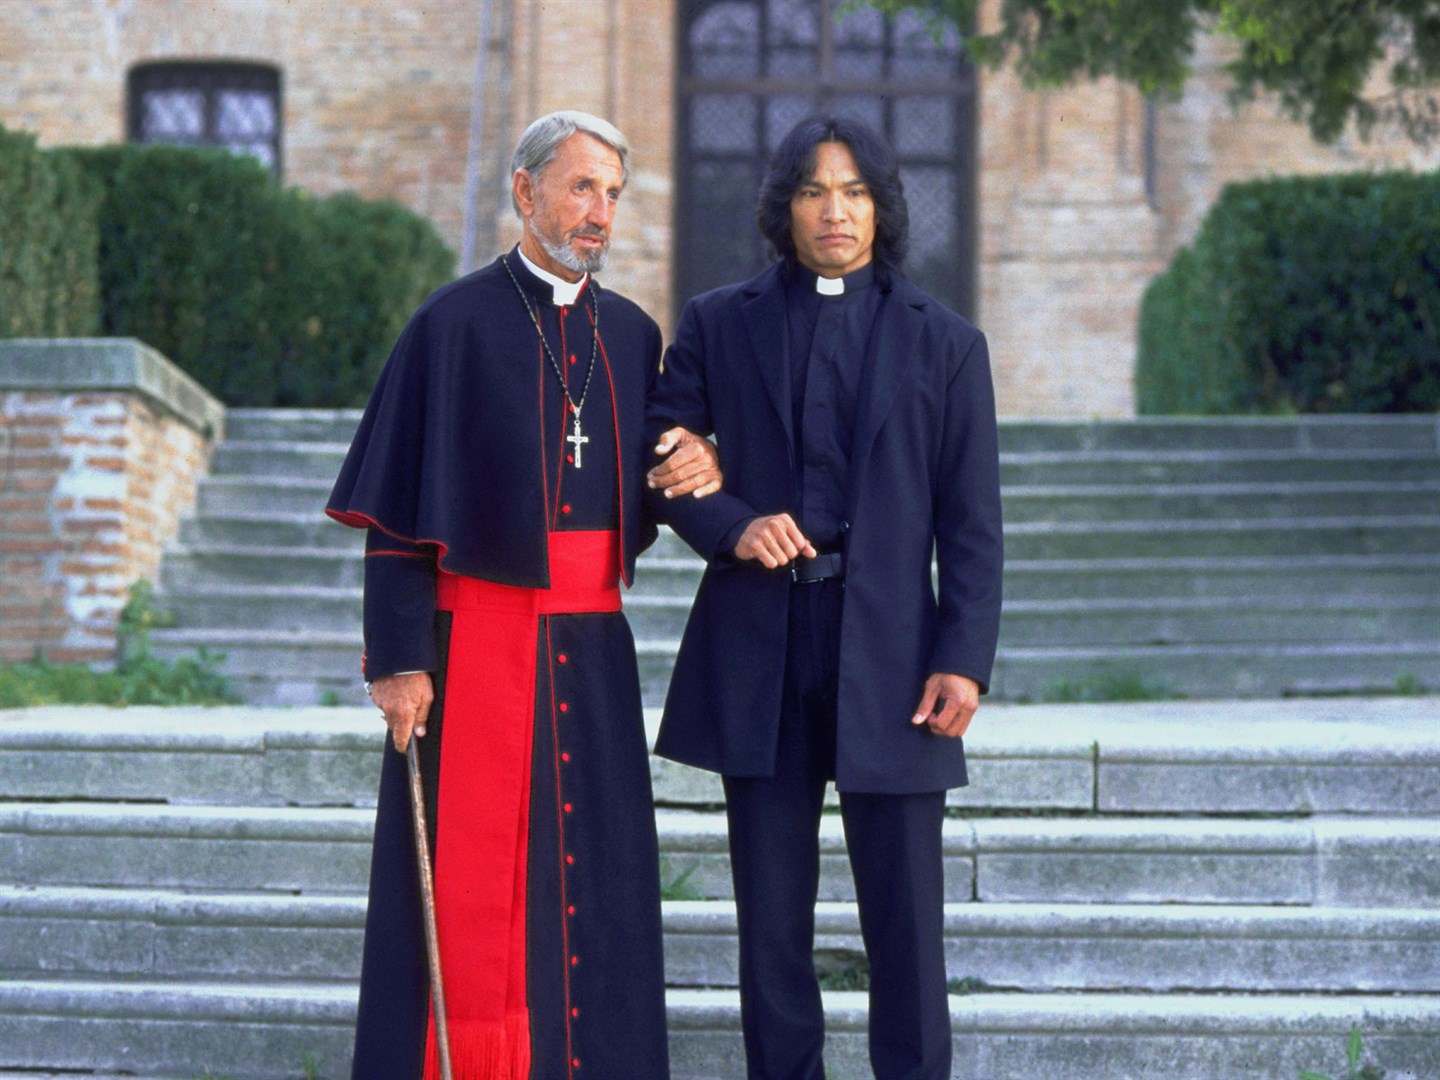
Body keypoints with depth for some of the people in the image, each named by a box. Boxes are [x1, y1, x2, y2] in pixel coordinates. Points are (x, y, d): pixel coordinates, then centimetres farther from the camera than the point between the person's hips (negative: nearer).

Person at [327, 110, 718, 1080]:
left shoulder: (632, 335, 11)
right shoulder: (456, 323, -5)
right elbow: (399, 505, -8)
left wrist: (691, 473, -4)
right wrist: (398, 659, -14)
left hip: (592, 645, 5)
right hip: (478, 637, -5)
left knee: (594, 882, 7)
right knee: (471, 881, -3)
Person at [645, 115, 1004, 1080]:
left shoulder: (945, 343, 6)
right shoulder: (720, 325, 8)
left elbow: (972, 523, 2)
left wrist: (965, 658, -7)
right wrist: (731, 526, -10)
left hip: (891, 651, -1)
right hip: (759, 648, 1)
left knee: (905, 918, 0)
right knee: (772, 917, 7)